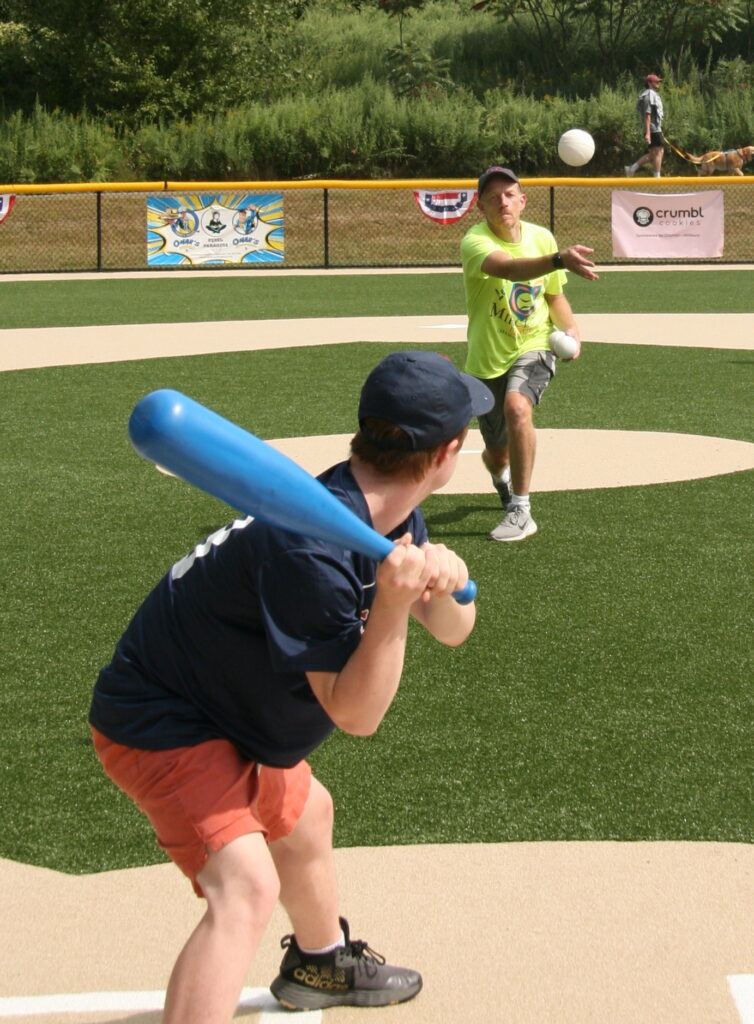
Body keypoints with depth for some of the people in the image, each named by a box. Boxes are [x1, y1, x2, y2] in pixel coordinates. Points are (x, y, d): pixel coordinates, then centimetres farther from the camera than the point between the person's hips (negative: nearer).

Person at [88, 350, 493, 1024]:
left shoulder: (393, 516, -7)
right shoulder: (310, 551, -35)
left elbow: (453, 631, -1)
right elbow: (357, 714, -31)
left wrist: (443, 583, -22)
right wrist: (393, 604, -44)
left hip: (228, 713, 10)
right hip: (160, 723, -10)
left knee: (304, 815, 31)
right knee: (246, 889, -26)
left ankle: (319, 965, 59)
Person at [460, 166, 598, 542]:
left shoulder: (542, 238, -3)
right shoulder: (474, 242, -20)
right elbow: (510, 269, -42)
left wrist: (571, 328, -7)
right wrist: (559, 260, -59)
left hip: (534, 348, 1)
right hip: (487, 360, -1)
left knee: (517, 407, -33)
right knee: (498, 454, 12)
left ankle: (520, 511, -23)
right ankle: (502, 474, 55)